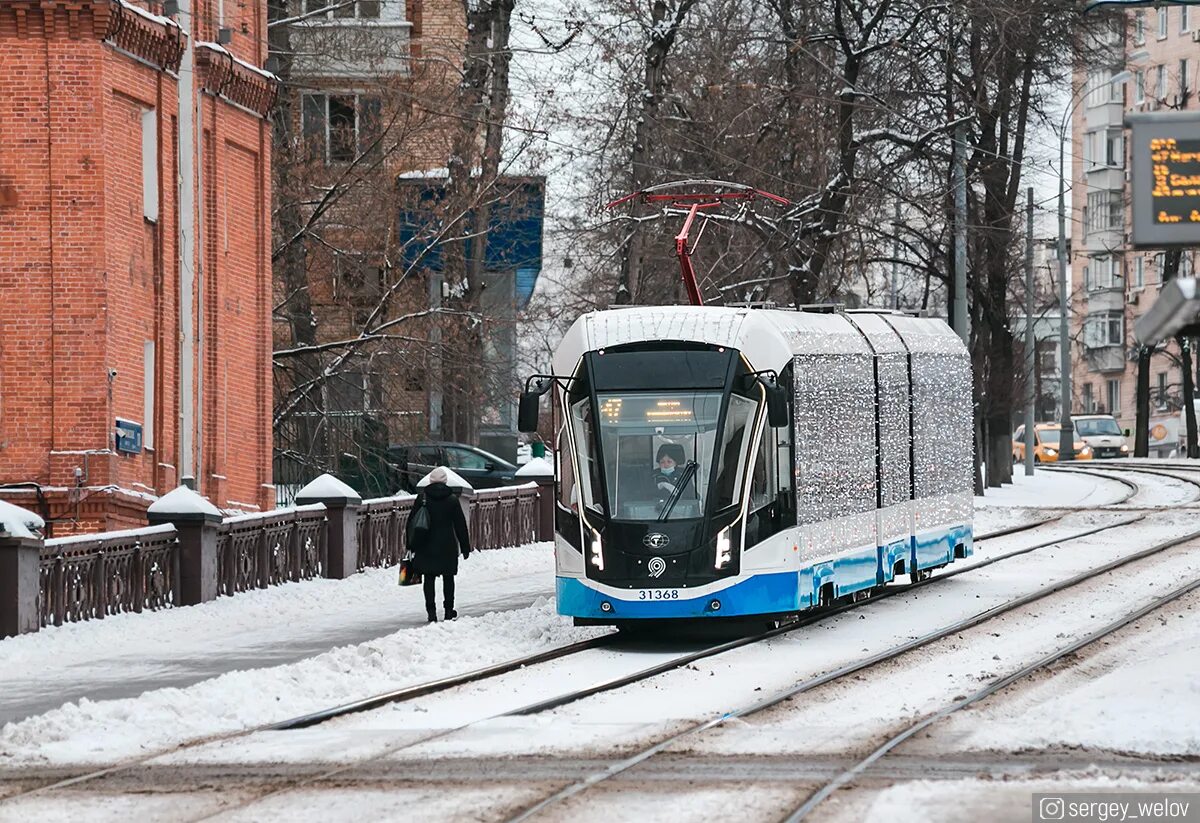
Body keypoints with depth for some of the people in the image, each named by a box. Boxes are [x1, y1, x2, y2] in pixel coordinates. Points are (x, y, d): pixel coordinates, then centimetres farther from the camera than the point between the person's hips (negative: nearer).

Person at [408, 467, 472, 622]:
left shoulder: (422, 499, -2)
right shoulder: (452, 499, -2)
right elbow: (461, 525, 1)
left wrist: (411, 545, 6)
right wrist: (465, 547, 8)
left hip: (426, 547, 0)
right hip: (447, 547, 0)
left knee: (429, 579, 3)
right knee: (448, 578, 11)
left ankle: (431, 611, -4)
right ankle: (449, 611, 15)